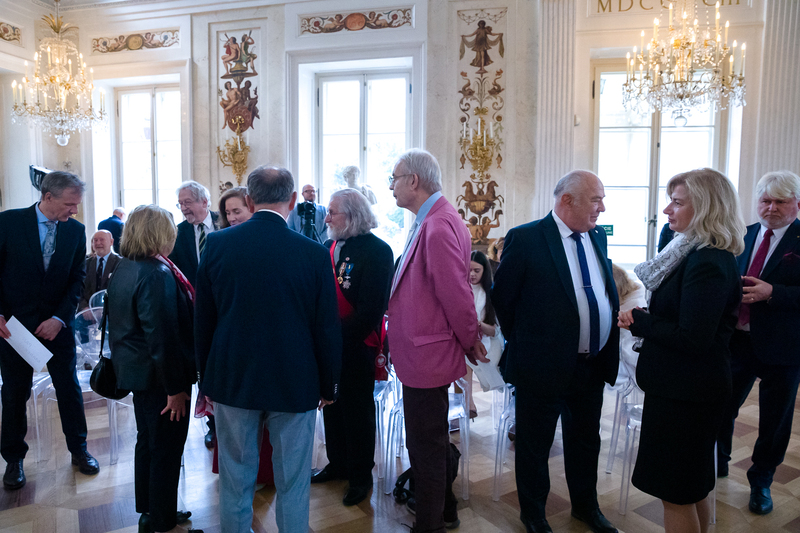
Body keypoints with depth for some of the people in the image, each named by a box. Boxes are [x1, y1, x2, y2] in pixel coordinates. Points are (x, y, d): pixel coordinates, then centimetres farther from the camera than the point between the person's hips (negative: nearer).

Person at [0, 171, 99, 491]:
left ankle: (78, 449, 24)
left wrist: (60, 318, -9)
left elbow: (78, 278, 0)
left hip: (57, 324, 2)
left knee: (69, 387, 8)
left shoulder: (75, 230, -1)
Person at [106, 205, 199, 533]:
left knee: (147, 442, 21)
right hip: (160, 377, -10)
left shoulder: (123, 269, 6)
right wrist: (176, 388, -20)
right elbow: (163, 337, -26)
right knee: (166, 449, 5)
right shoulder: (157, 274, -24)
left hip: (136, 370, 10)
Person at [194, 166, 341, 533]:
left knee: (235, 479, 17)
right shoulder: (314, 253, -12)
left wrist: (206, 378, 14)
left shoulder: (217, 244, -6)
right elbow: (327, 328, -7)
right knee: (293, 482, 13)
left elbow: (202, 320, 2)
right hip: (295, 384, -2)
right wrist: (329, 385, 7)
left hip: (232, 379, 2)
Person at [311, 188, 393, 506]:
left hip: (356, 346, -6)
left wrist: (340, 337, -20)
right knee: (332, 405, 18)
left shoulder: (377, 251, -15)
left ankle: (361, 476, 26)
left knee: (357, 409, 8)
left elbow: (370, 309, -20)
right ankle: (338, 464, 38)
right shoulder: (329, 248, 6)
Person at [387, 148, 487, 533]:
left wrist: (469, 341, -9)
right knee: (432, 440, 25)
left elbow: (456, 295, -23)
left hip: (427, 356, -11)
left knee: (426, 446, 5)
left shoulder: (438, 227, -24)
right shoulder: (430, 221, 9)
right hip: (422, 353, 11)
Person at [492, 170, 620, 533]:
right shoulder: (526, 238, -15)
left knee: (586, 442, 22)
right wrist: (524, 344, 1)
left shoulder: (597, 237, 6)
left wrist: (607, 350, 8)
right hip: (544, 364, -6)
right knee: (534, 445, 12)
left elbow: (607, 292, 14)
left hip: (594, 364, 6)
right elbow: (502, 297, -8)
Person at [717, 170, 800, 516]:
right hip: (737, 340, 4)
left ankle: (761, 481, 34)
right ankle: (718, 463, 39)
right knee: (721, 407, 14)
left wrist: (772, 292, -27)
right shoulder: (744, 235, 7)